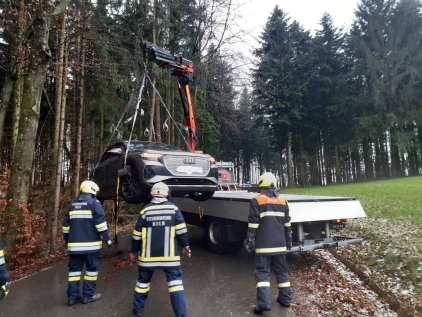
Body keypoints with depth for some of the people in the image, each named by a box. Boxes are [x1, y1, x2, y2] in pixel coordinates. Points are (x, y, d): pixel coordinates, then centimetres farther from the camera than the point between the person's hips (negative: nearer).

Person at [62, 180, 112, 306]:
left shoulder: (72, 205, 11)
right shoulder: (94, 203, -8)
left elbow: (66, 225, 15)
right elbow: (100, 222, -14)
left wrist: (66, 240, 26)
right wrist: (107, 238, -8)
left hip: (75, 244, 6)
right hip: (91, 244, -5)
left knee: (74, 269, 12)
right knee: (91, 268, 6)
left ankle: (72, 296, 16)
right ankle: (88, 295, 10)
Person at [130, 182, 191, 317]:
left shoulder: (145, 210, -1)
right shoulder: (173, 208, -4)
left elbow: (137, 234, 2)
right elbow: (181, 230, -5)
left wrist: (134, 251, 14)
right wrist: (185, 245, 9)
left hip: (148, 255, 2)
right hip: (169, 254, -1)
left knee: (143, 280, 19)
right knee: (175, 280, 7)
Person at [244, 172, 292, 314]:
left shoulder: (257, 200, -8)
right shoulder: (282, 201, 8)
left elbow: (253, 224, -10)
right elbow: (287, 224, 13)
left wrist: (250, 241, -4)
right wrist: (288, 241, 22)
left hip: (264, 244, -5)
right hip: (279, 244, 5)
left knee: (262, 272, 0)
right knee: (282, 271, 17)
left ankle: (264, 302, -6)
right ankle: (285, 298, 26)